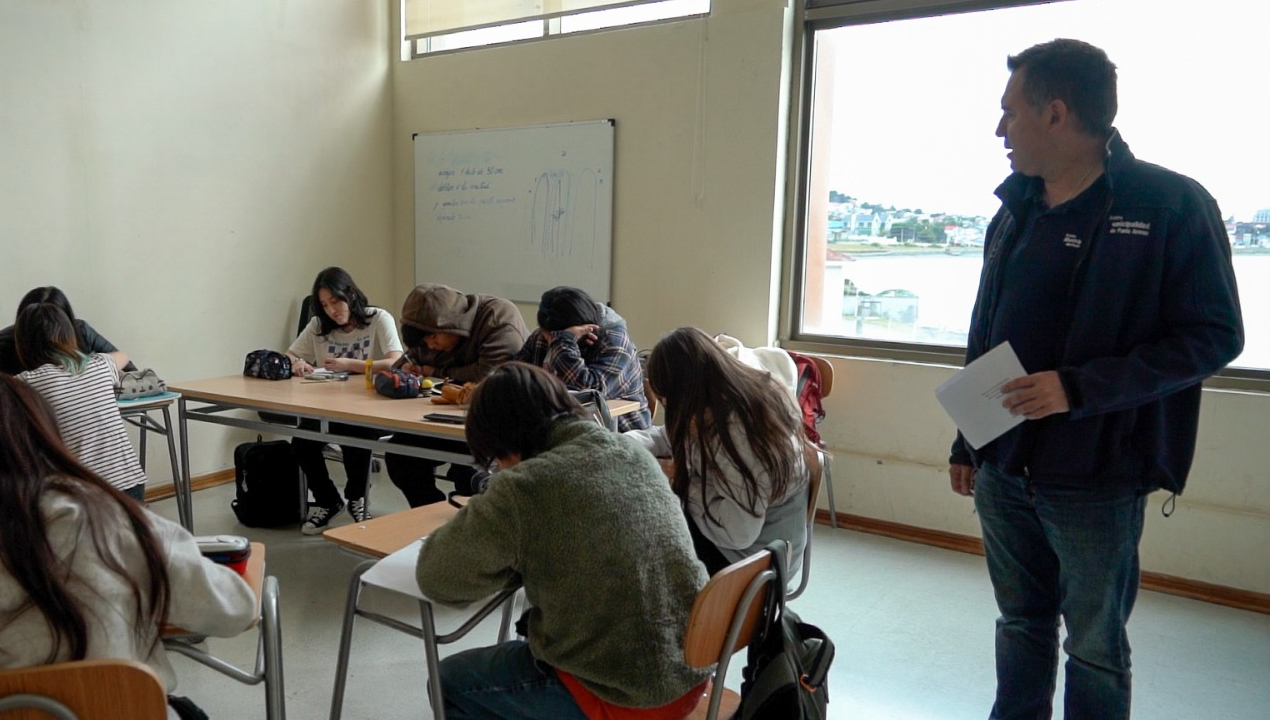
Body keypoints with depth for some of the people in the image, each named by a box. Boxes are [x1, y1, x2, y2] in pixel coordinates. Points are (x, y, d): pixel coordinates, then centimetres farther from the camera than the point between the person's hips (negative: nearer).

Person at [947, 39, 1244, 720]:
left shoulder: (1173, 205, -10)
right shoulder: (1016, 209, 9)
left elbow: (1214, 336, -12)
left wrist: (1079, 389, -23)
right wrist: (967, 443, 16)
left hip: (1096, 480, -5)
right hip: (1002, 471, 6)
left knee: (1094, 646, 10)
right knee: (1020, 624, 19)